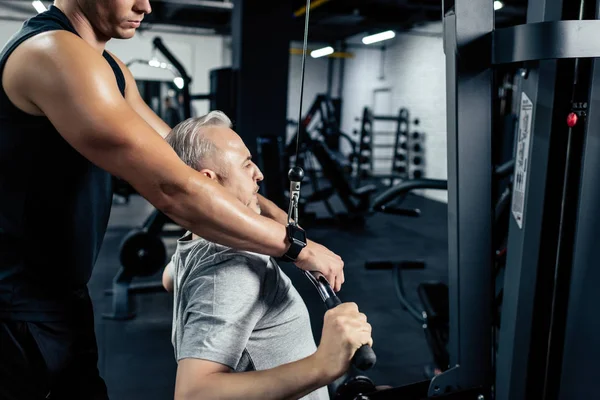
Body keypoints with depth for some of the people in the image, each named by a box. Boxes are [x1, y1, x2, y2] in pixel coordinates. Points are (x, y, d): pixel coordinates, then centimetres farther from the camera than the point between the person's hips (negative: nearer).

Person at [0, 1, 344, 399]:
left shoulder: (107, 67, 8)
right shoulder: (53, 53, -24)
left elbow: (177, 155, 8)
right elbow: (175, 190, -31)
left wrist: (275, 214, -1)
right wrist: (297, 246, -21)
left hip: (62, 295, 9)